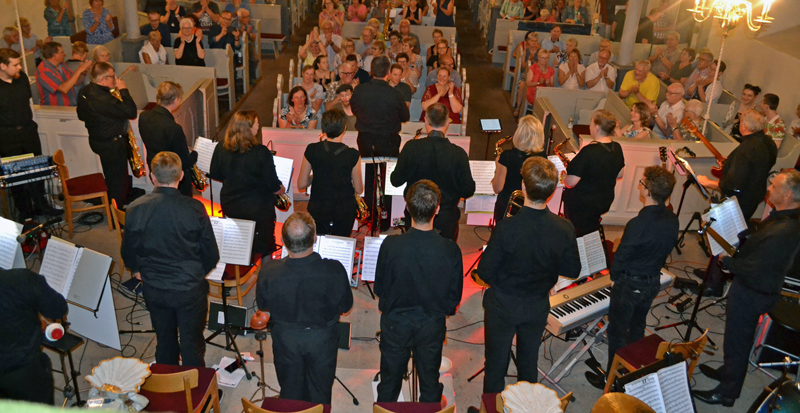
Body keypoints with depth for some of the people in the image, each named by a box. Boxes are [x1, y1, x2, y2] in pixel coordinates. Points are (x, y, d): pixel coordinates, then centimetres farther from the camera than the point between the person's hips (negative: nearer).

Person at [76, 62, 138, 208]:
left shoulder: (85, 92, 0)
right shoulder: (103, 99, -31)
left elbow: (82, 115, 14)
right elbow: (131, 112, -30)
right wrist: (123, 90, -20)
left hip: (97, 139, 10)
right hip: (113, 145, -10)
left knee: (112, 177, 26)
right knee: (118, 180, 4)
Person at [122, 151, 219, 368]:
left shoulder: (135, 209, -12)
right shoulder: (194, 208, -20)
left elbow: (128, 252, 2)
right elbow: (211, 255, -11)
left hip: (154, 290, 3)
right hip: (190, 289, -3)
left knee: (164, 342, 22)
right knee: (192, 344, 13)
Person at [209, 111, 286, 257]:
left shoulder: (221, 147, -8)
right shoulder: (261, 152, -22)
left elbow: (214, 175, 6)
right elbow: (273, 186, -17)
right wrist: (281, 189, 6)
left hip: (228, 206, 5)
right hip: (257, 208, -5)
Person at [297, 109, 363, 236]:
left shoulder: (311, 150, -11)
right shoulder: (353, 155, -15)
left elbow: (301, 185, -4)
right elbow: (359, 190, -5)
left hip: (317, 210, 1)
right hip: (344, 211, -1)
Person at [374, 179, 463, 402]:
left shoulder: (390, 245, -26)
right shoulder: (451, 250, -24)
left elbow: (379, 288, -10)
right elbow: (455, 296, -9)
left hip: (395, 323, 0)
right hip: (433, 325, 1)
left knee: (390, 380, 23)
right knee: (430, 383, 23)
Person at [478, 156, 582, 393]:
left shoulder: (506, 228, -29)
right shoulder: (564, 229, -19)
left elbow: (484, 272, -20)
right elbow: (572, 271, -5)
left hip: (503, 305, -3)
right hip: (538, 307, 3)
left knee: (496, 363, 17)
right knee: (529, 362, 25)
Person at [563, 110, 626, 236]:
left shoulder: (589, 151, -28)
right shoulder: (617, 148, -5)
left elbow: (571, 182, -27)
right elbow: (620, 174, 11)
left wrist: (564, 177, -5)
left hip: (581, 204, -7)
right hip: (605, 202, 7)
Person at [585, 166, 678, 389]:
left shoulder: (639, 223, -31)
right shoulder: (672, 220, -8)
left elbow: (621, 256, -21)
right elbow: (665, 251, 5)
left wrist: (614, 276, -2)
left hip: (629, 284, -7)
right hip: (653, 283, 7)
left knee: (617, 333, 9)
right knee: (637, 328, 25)